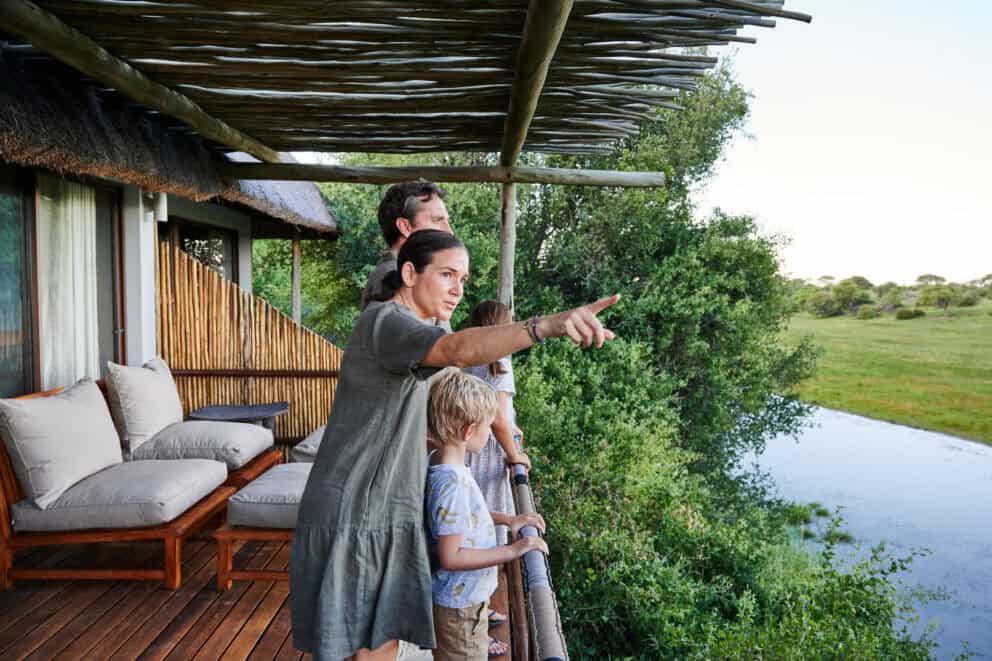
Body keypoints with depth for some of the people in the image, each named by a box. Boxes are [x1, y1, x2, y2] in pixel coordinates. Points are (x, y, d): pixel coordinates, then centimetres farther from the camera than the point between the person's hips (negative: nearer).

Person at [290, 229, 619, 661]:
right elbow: (458, 349, -39)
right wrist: (547, 325, -53)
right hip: (351, 513, -9)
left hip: (387, 513, 9)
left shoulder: (410, 329, 15)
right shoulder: (384, 320, -17)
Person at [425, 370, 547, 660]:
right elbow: (451, 557, -30)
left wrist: (506, 519, 4)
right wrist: (512, 551, -26)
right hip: (459, 603, -8)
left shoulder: (440, 459, -3)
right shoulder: (451, 483, -32)